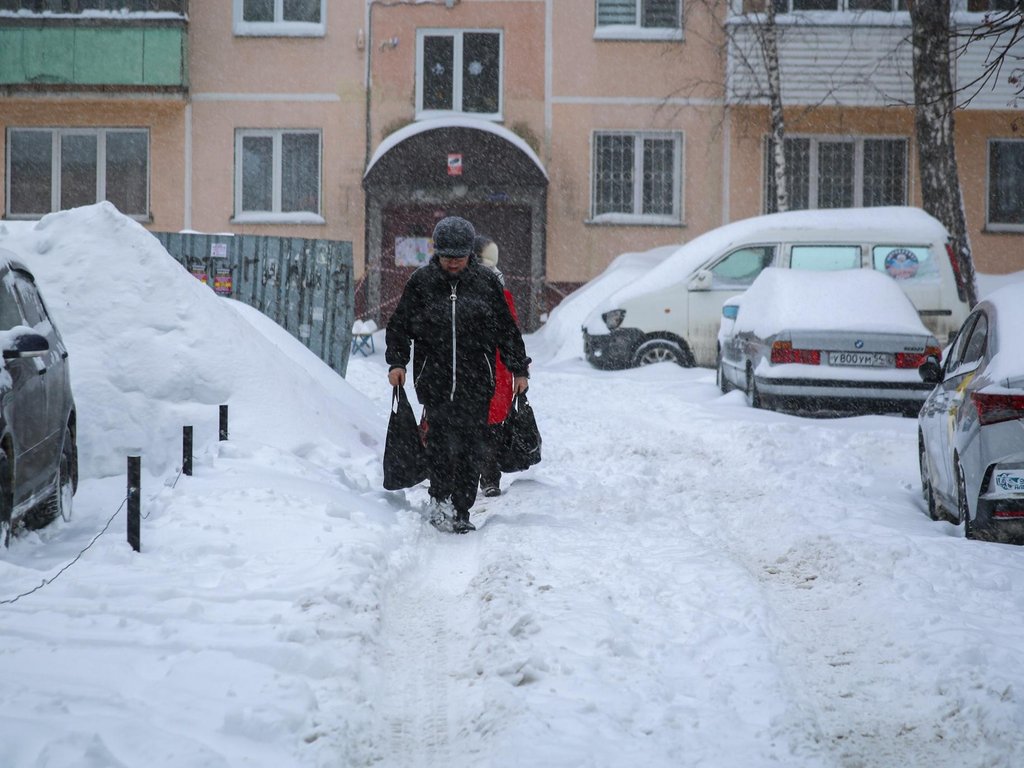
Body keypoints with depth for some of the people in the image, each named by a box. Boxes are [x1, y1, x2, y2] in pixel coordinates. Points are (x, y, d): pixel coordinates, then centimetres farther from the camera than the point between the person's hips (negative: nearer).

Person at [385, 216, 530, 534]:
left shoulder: (486, 281, 6)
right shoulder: (421, 281, 4)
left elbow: (507, 328, 12)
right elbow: (399, 325, 11)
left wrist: (519, 368, 12)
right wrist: (397, 362, -1)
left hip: (475, 379, 1)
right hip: (434, 377, -1)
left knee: (470, 445, 0)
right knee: (440, 436, -15)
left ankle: (462, 511, 7)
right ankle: (439, 496, 1)